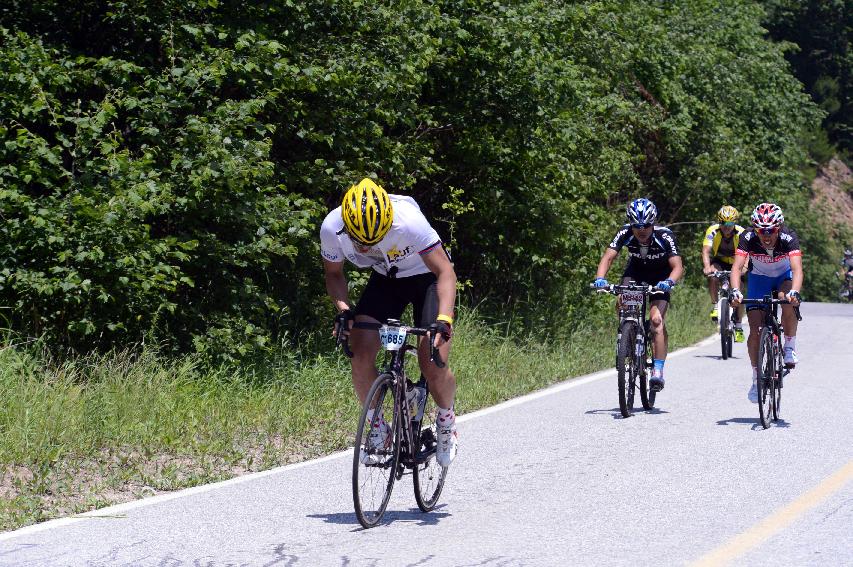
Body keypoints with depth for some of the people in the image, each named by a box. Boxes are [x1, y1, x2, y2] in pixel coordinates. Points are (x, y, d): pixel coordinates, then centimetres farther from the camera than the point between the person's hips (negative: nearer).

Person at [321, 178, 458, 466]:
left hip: (426, 277, -3)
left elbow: (445, 272, -30)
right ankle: (378, 427, 9)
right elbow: (334, 273, -5)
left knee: (433, 365, -16)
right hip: (385, 279, 4)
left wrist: (443, 319, -43)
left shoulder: (408, 221, -38)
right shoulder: (332, 228, -26)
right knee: (360, 355, -14)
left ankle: (446, 420, 15)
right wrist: (343, 309, -23)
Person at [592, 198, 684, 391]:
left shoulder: (664, 236, -31)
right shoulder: (625, 233, -26)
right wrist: (600, 278, -50)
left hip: (660, 275, -2)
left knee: (657, 320, -19)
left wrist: (669, 282, -57)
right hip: (636, 271, 2)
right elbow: (608, 257, -30)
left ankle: (658, 371, -18)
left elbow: (677, 266, -36)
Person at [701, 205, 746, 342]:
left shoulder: (741, 233, -26)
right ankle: (715, 306, -20)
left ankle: (738, 326, 7)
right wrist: (707, 267, -56)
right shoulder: (713, 231, -25)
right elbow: (706, 251, -37)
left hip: (734, 264, 0)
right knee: (713, 275, -34)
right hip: (718, 262, 0)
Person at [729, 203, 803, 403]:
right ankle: (756, 378, 5)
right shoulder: (748, 238, -30)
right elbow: (737, 267, -38)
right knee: (756, 330, -11)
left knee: (788, 304, -34)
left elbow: (797, 269, -45)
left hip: (784, 276, -1)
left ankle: (790, 348, -11)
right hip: (759, 277, 1)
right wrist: (735, 292, -57)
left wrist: (794, 292, -64)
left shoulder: (789, 238, -33)